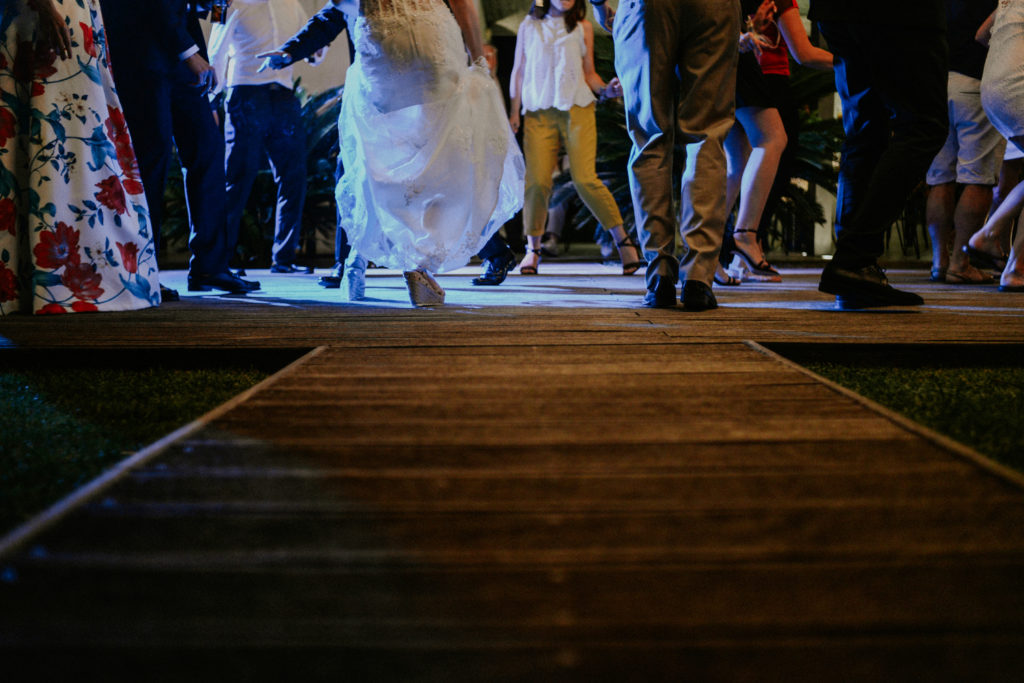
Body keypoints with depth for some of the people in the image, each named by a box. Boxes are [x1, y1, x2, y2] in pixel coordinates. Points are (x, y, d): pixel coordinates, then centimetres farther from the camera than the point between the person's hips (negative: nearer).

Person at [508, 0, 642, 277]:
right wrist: (514, 112, 11)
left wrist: (606, 89, -5)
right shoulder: (529, 26, 14)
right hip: (539, 112, 1)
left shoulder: (583, 27, 12)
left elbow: (589, 73, 14)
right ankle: (533, 249, 5)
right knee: (536, 181, -11)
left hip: (577, 109, -1)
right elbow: (518, 71, 16)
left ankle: (623, 241, -4)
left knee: (584, 179, -13)